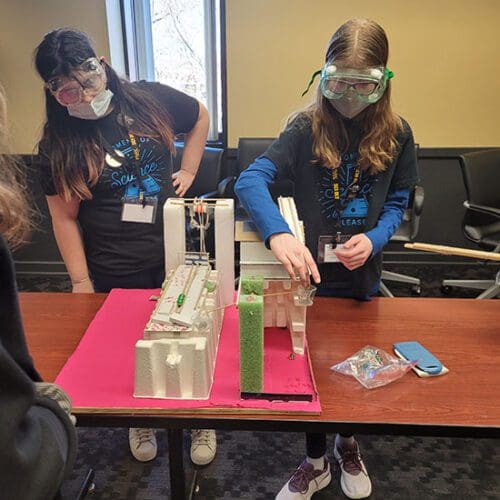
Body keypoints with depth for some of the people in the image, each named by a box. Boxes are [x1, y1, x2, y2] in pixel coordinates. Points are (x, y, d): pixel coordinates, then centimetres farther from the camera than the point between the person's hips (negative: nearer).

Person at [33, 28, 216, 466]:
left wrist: (188, 171, 4)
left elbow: (200, 117, 13)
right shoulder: (58, 145, -8)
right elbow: (65, 217, -6)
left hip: (175, 253, 1)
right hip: (115, 273, -1)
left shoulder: (150, 100, -5)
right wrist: (81, 282, -6)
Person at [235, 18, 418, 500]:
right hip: (308, 274, -2)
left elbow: (397, 202, 3)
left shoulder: (395, 134, -5)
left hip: (362, 278, 2)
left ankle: (348, 445, 50)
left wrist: (374, 239, -19)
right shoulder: (306, 126, -14)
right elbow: (251, 180, -26)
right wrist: (277, 234, -45)